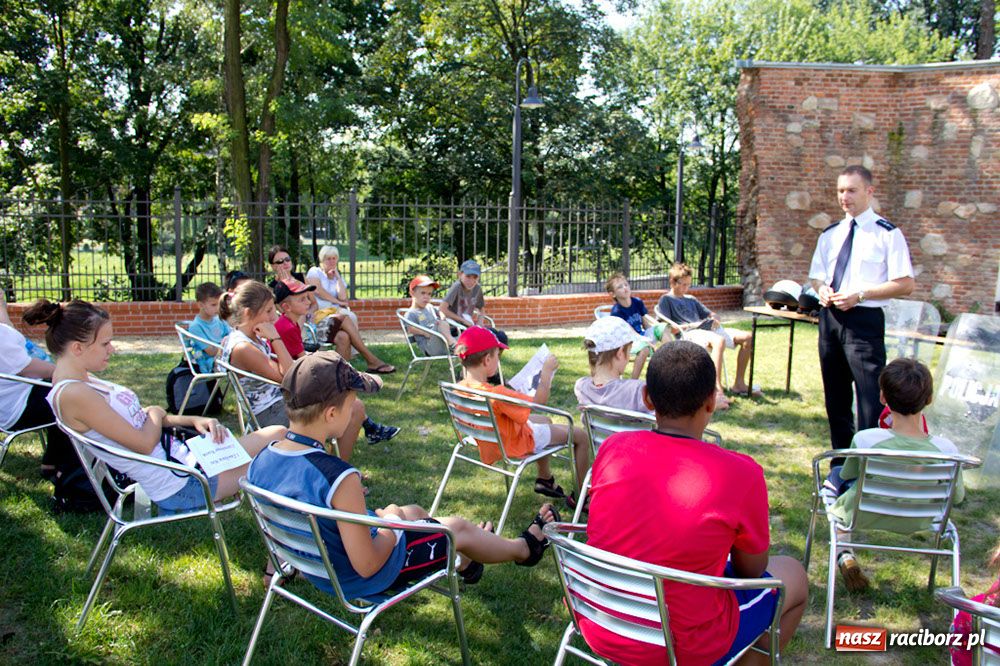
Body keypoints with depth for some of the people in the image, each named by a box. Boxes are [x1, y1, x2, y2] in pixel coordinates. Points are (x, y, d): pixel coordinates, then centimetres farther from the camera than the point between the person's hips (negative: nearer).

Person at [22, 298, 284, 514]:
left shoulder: (81, 380, 9)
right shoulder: (73, 394, -23)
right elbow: (144, 443, -22)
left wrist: (193, 420, -1)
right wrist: (156, 414, -1)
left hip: (178, 454, 10)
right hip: (179, 485, -10)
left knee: (277, 435, 10)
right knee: (277, 437, -3)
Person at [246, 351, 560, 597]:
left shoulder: (259, 463, -14)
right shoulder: (339, 477, -37)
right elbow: (368, 566, -30)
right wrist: (391, 522, -12)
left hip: (315, 570, 7)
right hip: (359, 580, -7)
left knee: (414, 511, 28)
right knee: (460, 528, 16)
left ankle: (465, 561, 56)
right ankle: (526, 547, 46)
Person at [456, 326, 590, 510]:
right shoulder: (496, 394, -39)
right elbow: (539, 402, -32)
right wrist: (547, 371, -22)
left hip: (491, 441, 9)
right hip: (518, 443, -9)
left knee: (545, 420, 34)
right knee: (580, 435, 3)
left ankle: (545, 480, 43)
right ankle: (578, 497, 16)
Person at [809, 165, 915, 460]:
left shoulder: (888, 234, -5)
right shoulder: (830, 234, 12)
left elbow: (905, 284, -9)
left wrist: (860, 295, -18)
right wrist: (822, 288, -2)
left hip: (864, 321, -6)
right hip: (829, 318, 6)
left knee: (869, 397, -8)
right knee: (835, 395, 16)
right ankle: (841, 463, 30)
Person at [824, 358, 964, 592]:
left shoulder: (865, 439, -31)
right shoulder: (946, 449, -25)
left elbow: (847, 475, -9)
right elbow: (958, 496, -6)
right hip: (916, 524, 3)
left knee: (835, 477, 29)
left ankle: (844, 555, 16)